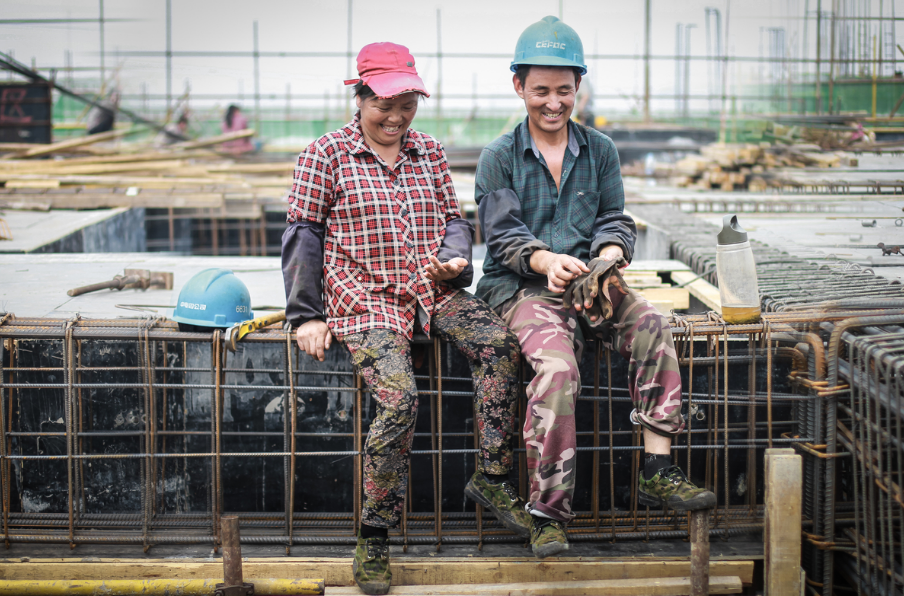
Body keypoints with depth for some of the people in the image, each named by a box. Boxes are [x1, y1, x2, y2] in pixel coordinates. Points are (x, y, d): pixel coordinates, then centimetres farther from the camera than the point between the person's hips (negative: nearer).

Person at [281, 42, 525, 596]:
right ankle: (373, 540, -16)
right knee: (399, 395, -28)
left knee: (500, 344, -24)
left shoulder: (430, 152, 15)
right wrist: (305, 315, -5)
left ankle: (493, 478, -13)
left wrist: (454, 258, -3)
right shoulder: (327, 154, 2)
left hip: (434, 289, 5)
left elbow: (455, 218, 20)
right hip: (365, 296, -5)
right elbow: (304, 234, 2)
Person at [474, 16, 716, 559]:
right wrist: (546, 261, -23)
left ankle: (658, 472, -27)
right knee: (557, 366, -32)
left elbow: (615, 221, 11)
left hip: (589, 279, 3)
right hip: (521, 287, -3)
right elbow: (504, 234, -2)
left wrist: (607, 258, -13)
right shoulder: (498, 158, 6)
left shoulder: (599, 151, 15)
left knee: (651, 325, -28)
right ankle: (549, 513, -25)